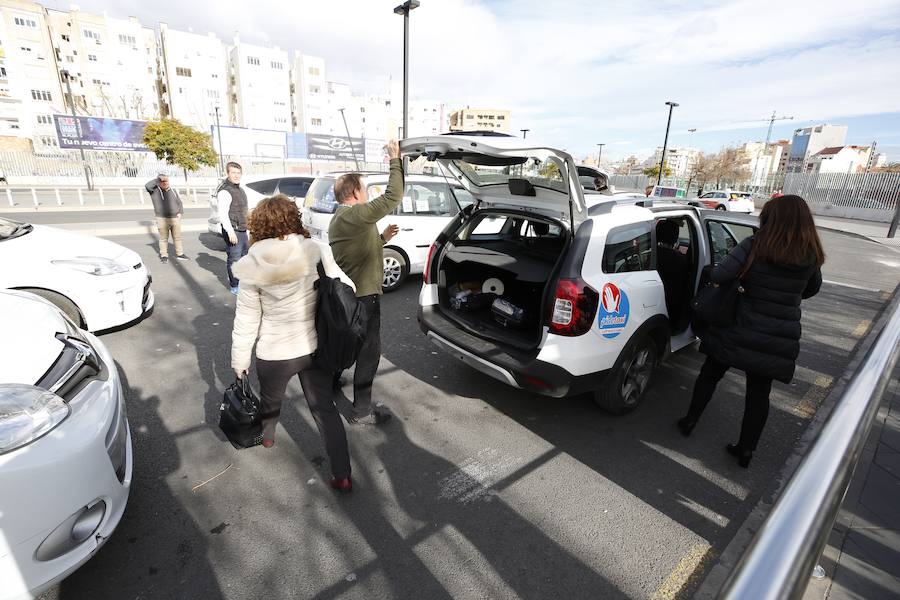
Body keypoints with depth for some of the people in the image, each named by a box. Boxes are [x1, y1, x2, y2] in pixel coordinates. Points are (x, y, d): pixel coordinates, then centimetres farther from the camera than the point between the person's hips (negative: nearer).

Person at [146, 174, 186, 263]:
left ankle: (179, 254, 18)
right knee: (163, 239, 2)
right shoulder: (154, 190, 1)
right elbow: (147, 186, -20)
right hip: (162, 219, -3)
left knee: (177, 237, 9)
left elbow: (179, 202, 18)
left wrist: (180, 213, 4)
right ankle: (164, 256, 10)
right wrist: (158, 179, -12)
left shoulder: (173, 190, 13)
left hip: (175, 218, 3)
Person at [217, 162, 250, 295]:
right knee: (234, 259, -5)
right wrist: (230, 232, -25)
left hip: (242, 230, 10)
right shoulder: (225, 192, -13)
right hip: (233, 231, -9)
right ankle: (234, 286, 4)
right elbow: (223, 214, -20)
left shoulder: (240, 189, 16)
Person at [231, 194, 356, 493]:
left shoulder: (253, 266, -13)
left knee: (270, 400, 28)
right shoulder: (317, 252, -12)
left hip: (274, 354, 0)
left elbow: (246, 320, -7)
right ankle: (342, 475, 14)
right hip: (315, 348, 1)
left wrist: (239, 359, 5)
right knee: (325, 407, 12)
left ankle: (265, 435, 58)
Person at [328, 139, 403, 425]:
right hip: (363, 295, -10)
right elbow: (392, 197, -26)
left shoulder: (339, 218, 14)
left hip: (345, 293, 10)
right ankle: (362, 409, 12)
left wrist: (382, 238, 13)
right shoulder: (355, 215, -20)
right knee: (369, 350, 1)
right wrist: (395, 161, -17)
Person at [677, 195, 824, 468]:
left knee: (710, 374, 16)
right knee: (759, 392, 14)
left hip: (741, 330, -3)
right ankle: (746, 449, 24)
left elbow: (718, 276, -22)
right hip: (780, 339, 3)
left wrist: (741, 283, -2)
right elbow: (811, 290, 16)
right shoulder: (811, 256, 0)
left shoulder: (754, 246, -14)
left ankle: (690, 421, 29)